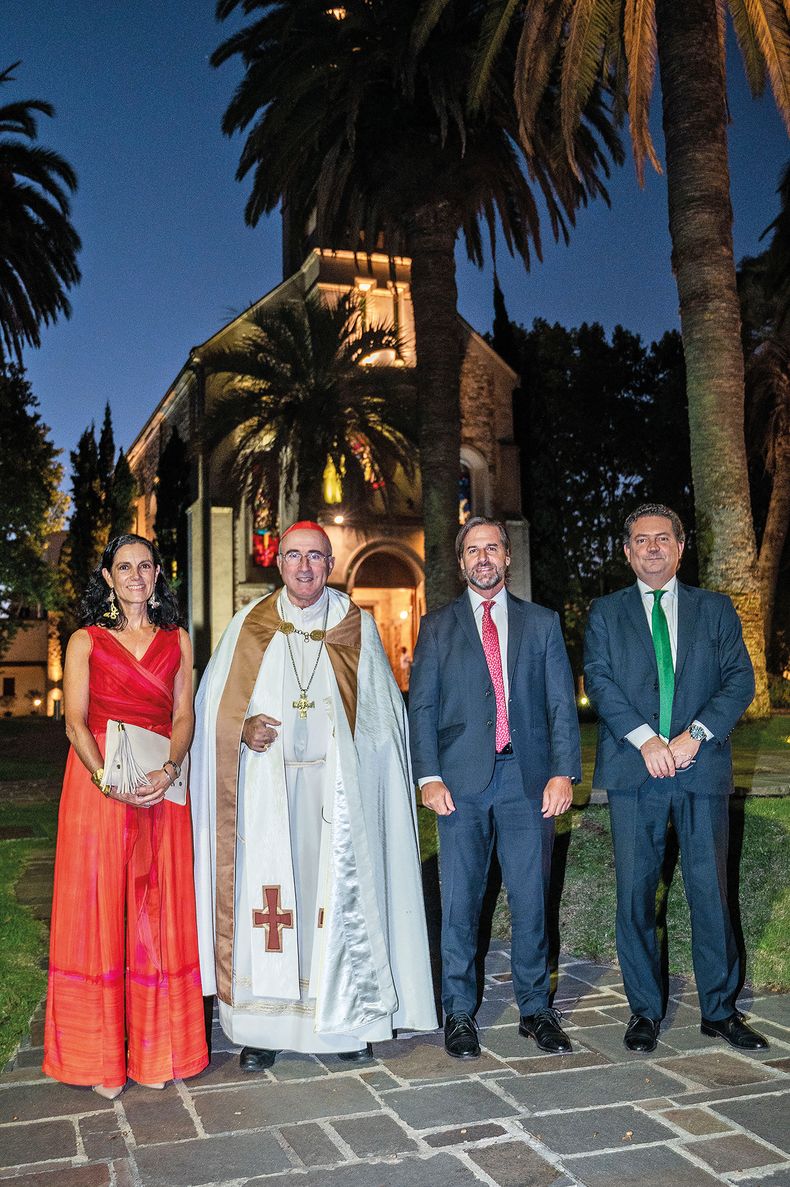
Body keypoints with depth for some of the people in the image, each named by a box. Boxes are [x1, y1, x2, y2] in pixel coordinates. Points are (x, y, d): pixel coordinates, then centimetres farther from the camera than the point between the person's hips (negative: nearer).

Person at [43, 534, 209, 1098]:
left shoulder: (177, 641, 13)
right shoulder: (86, 641, 7)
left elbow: (183, 715, 5)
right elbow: (76, 721, -2)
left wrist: (169, 770, -14)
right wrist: (106, 778, -19)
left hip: (162, 788, 2)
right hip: (98, 783, -2)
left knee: (159, 910, 4)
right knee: (98, 908, 0)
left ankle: (158, 1049, 15)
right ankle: (101, 1057, 10)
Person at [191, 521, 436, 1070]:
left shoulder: (357, 627, 7)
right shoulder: (251, 624, 8)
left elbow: (382, 708, 9)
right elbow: (216, 700, 10)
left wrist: (353, 745, -8)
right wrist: (245, 727, -10)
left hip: (336, 789, 0)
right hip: (268, 785, 0)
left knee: (340, 893, 0)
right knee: (267, 894, -2)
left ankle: (347, 1021, 13)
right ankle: (264, 1027, 8)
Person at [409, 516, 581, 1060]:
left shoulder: (542, 623, 11)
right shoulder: (437, 626, 10)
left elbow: (562, 703, 6)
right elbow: (422, 706, 5)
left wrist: (563, 772, -5)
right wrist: (429, 776, -6)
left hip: (529, 779, 1)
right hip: (462, 779, 0)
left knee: (532, 898, 7)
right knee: (460, 902, 5)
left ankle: (536, 1008, 22)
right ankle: (460, 1012, 18)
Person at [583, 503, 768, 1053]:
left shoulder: (716, 609, 12)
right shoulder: (605, 613, 11)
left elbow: (740, 679, 3)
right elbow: (599, 680, -1)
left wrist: (696, 734, -12)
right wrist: (644, 739, -14)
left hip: (703, 766, 0)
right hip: (633, 770, 0)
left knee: (710, 890, 4)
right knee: (636, 892, 4)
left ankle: (720, 1009, 19)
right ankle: (646, 1011, 17)